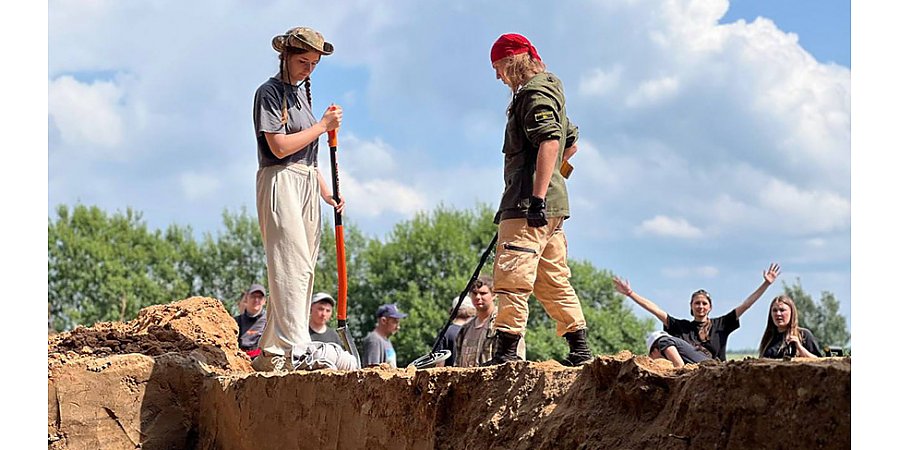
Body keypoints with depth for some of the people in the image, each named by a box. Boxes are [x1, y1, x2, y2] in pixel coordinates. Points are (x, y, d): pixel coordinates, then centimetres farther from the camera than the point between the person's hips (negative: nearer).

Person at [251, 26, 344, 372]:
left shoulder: (302, 94, 21)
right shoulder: (270, 92, -5)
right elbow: (280, 147, -15)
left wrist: (326, 192, 14)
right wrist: (324, 125, -8)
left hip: (307, 186, 8)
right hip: (280, 182, -8)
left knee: (302, 270, 4)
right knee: (292, 266, -17)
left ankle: (271, 353, 6)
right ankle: (296, 349, -23)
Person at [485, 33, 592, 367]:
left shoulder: (535, 92, -8)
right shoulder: (548, 91, 24)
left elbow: (550, 142, -21)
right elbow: (571, 144, 34)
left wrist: (537, 196, -27)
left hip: (528, 203, -11)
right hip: (551, 206, 11)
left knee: (512, 277, -15)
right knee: (554, 280, 13)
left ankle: (506, 353, -19)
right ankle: (579, 349, 15)